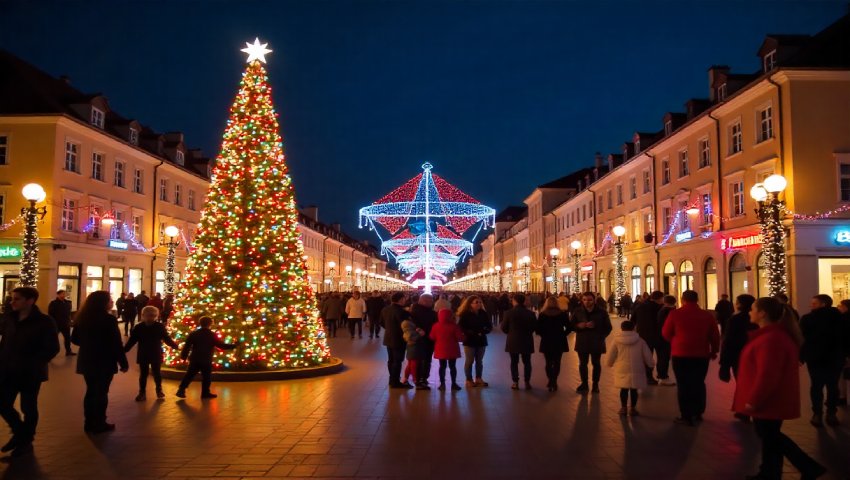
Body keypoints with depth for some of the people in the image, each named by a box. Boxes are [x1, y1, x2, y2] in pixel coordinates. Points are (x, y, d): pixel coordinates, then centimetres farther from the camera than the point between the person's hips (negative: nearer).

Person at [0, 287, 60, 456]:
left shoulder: (44, 322, -15)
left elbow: (52, 349, -15)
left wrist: (32, 365, -22)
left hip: (29, 374, -5)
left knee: (28, 408, 9)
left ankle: (26, 442, 28)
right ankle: (19, 432, 37)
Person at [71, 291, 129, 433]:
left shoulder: (82, 318, 1)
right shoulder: (109, 319, -18)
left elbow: (75, 339, 10)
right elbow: (116, 344, -16)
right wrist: (124, 363, -7)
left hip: (86, 361, 6)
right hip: (104, 362, -6)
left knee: (91, 391, 16)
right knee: (101, 393, 5)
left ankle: (89, 423, 24)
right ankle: (99, 424, 13)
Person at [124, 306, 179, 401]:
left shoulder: (159, 327, -6)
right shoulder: (138, 328, -6)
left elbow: (167, 339, 1)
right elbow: (132, 341, -2)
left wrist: (175, 346, -2)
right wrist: (124, 350, -7)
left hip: (156, 355, 0)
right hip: (143, 355, 0)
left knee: (156, 373, 9)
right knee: (143, 374, 9)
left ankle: (159, 391, 27)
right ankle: (142, 393, 20)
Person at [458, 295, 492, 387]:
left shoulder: (483, 314, 4)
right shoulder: (465, 314, -9)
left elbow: (489, 326, 5)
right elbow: (461, 327, -13)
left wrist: (483, 331, -16)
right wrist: (472, 333, -21)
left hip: (481, 340, 4)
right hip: (469, 341, -4)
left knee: (479, 361, 11)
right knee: (469, 361, 0)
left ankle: (479, 379, 20)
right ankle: (469, 380, 7)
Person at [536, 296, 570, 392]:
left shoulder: (542, 314, -6)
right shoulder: (563, 314, -4)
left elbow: (538, 329, -9)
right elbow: (568, 327, -7)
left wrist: (544, 335, 7)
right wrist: (562, 335, 6)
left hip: (546, 342, 0)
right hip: (559, 342, 1)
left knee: (548, 363, 9)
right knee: (557, 362, 10)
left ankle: (551, 381, 4)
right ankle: (554, 381, 9)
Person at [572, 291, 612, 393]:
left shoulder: (601, 312, -6)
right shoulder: (578, 311, -2)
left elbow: (608, 327, 0)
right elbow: (572, 325, 5)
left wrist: (601, 337, -13)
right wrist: (578, 326, -17)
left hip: (596, 343, -1)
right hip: (582, 342, 1)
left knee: (596, 363, 10)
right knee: (582, 363, 9)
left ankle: (595, 384, 23)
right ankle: (584, 383, 24)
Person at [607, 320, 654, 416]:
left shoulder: (616, 341, -2)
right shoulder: (640, 341, 1)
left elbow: (610, 357, 2)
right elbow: (648, 356, 5)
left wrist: (609, 364, 23)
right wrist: (650, 365, 25)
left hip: (622, 371, 0)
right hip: (636, 371, 0)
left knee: (624, 389, 13)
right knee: (634, 390, 11)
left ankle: (623, 407, 15)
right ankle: (632, 408, 13)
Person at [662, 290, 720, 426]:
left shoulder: (675, 314, -9)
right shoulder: (707, 315, -2)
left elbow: (666, 334, 0)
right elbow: (715, 336, 6)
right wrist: (714, 351, 22)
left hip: (680, 354, -3)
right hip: (701, 355, 3)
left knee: (684, 385, 4)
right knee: (699, 384, 17)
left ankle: (686, 417, 6)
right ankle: (698, 413, 24)